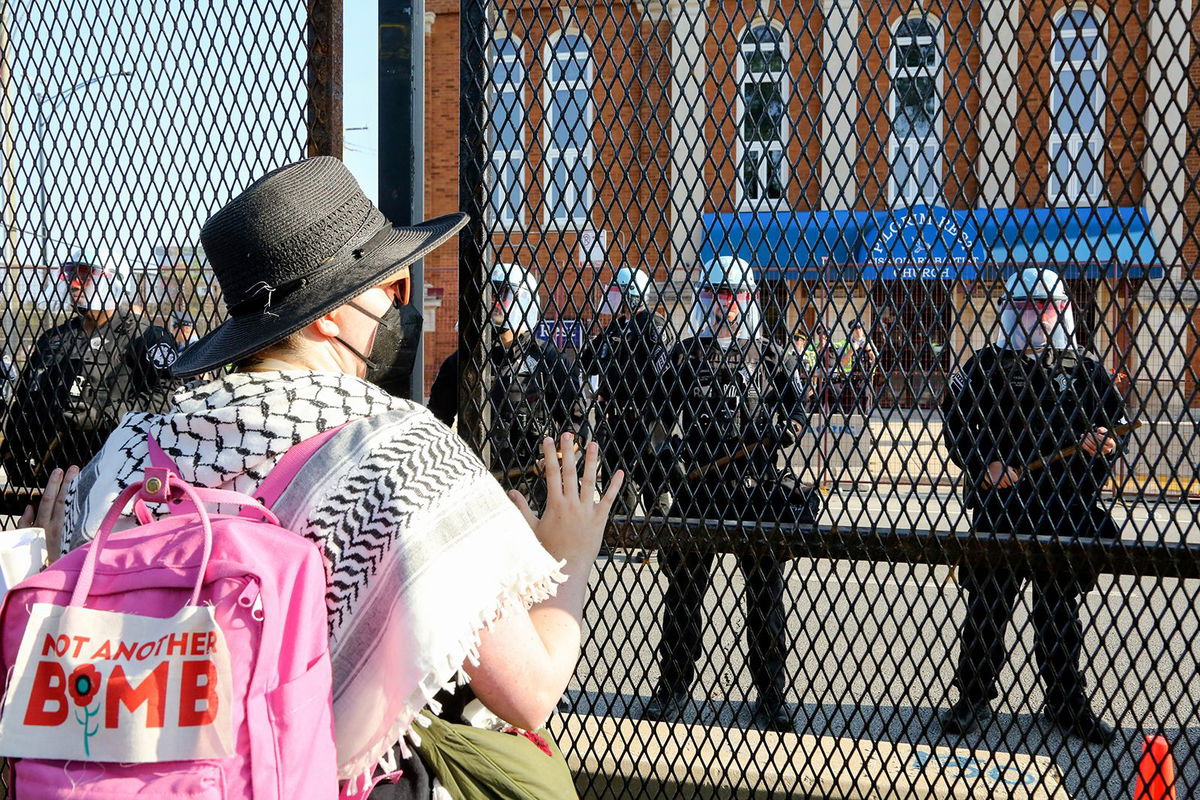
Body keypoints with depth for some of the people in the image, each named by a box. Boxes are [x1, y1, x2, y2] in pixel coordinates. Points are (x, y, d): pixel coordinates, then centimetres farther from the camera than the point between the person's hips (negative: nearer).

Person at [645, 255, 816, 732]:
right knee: (683, 590, 6)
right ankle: (672, 687, 17)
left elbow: (796, 410, 7)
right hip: (696, 490, 1)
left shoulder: (771, 357, 6)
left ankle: (770, 697, 10)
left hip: (757, 492, -1)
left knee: (765, 595, 2)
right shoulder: (684, 356, 9)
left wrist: (781, 433, -12)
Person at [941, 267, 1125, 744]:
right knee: (988, 607, 4)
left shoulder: (1085, 372, 7)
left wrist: (1104, 447, -11)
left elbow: (1115, 429, 11)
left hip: (1063, 512, 1)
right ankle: (973, 697, 17)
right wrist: (982, 467, -13)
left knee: (1060, 614, 10)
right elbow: (955, 429, 2)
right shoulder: (984, 367, 3)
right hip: (999, 509, -1)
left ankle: (1067, 703, 20)